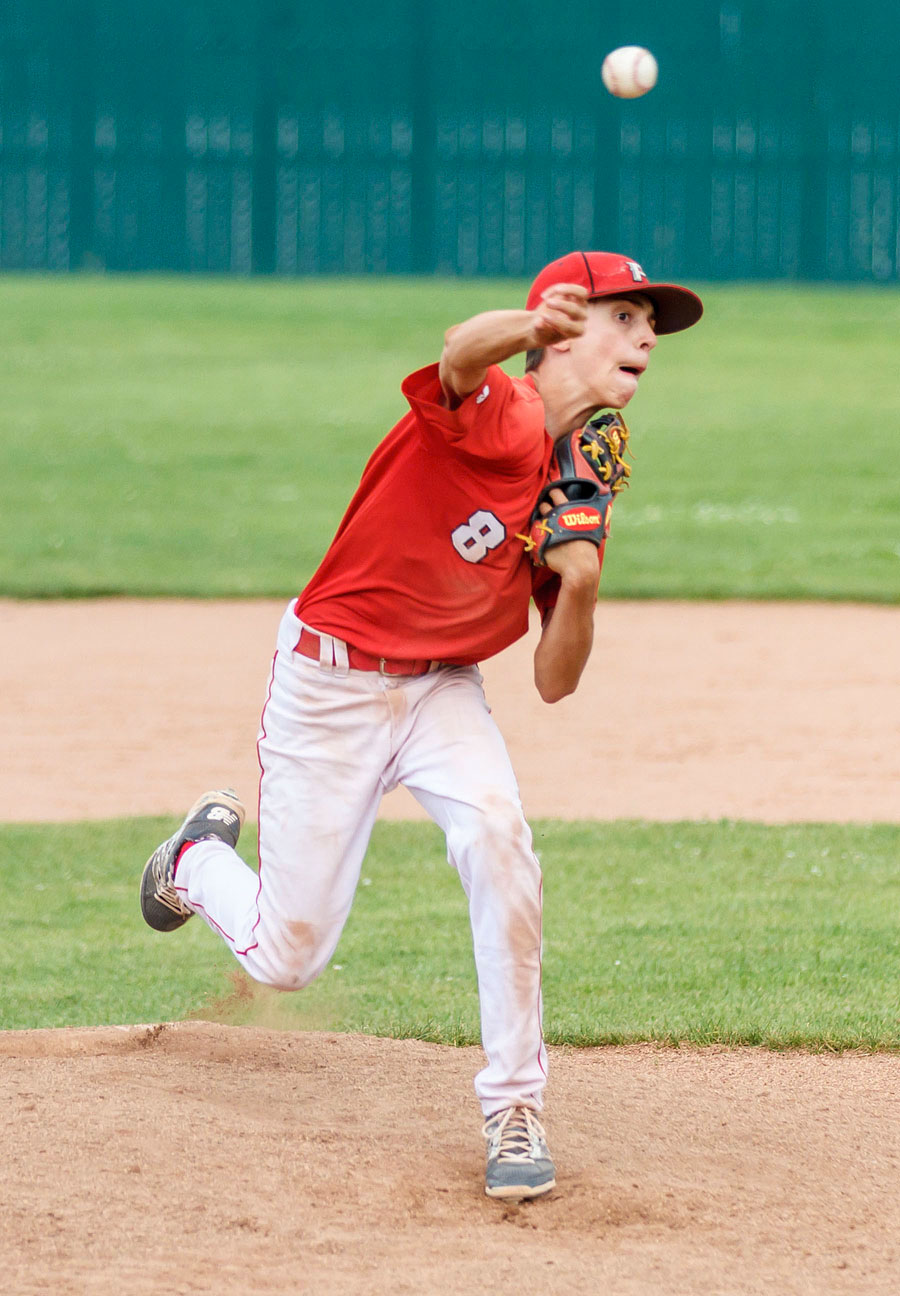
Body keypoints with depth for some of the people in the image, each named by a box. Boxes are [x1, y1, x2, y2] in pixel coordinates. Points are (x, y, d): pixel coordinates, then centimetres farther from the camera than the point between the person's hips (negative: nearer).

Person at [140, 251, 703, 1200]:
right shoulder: (496, 418, -21)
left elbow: (554, 684, 1)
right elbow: (459, 356, -49)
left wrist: (579, 586, -19)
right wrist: (526, 326, -72)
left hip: (442, 691, 5)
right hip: (329, 682, -5)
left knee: (496, 833, -27)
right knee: (286, 957, 1)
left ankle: (514, 1110, -17)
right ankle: (200, 858, 37)